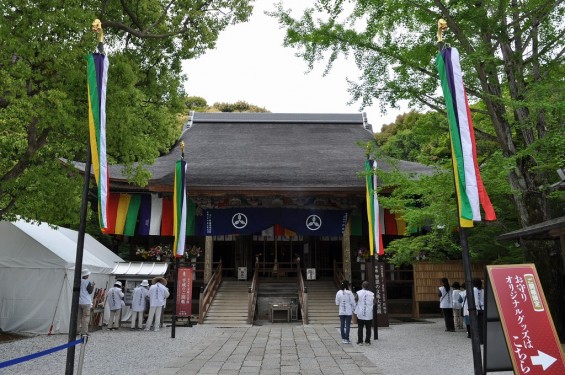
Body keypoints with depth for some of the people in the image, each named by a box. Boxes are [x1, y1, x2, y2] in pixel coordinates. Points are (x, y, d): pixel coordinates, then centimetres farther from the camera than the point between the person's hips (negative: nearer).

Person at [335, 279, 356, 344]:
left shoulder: (338, 293, -2)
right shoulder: (349, 293, -12)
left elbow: (337, 303, 4)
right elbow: (352, 302, -7)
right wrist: (353, 310, 8)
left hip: (341, 312, 3)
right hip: (349, 312, -3)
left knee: (342, 325, 10)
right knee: (348, 325, 2)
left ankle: (343, 338, 15)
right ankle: (346, 339, 2)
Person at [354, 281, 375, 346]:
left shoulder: (358, 293, -6)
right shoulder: (372, 294, -3)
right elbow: (374, 304, 5)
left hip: (360, 314, 0)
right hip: (369, 314, 1)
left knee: (360, 328, 7)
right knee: (368, 328, 8)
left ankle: (360, 341, 8)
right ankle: (367, 341, 10)